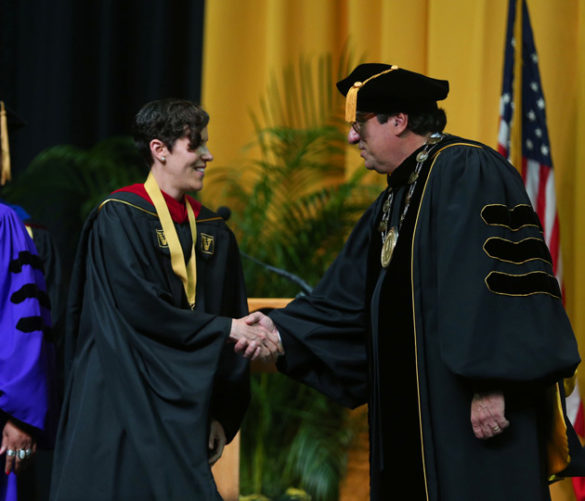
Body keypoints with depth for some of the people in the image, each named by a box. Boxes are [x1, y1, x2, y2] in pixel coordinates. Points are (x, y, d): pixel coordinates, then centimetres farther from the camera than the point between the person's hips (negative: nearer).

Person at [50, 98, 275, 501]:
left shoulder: (213, 232, 10)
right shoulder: (118, 219, -7)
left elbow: (232, 317, 10)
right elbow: (141, 309, -17)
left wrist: (222, 415, 5)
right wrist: (224, 330, -16)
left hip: (184, 414, 6)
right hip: (124, 405, -5)